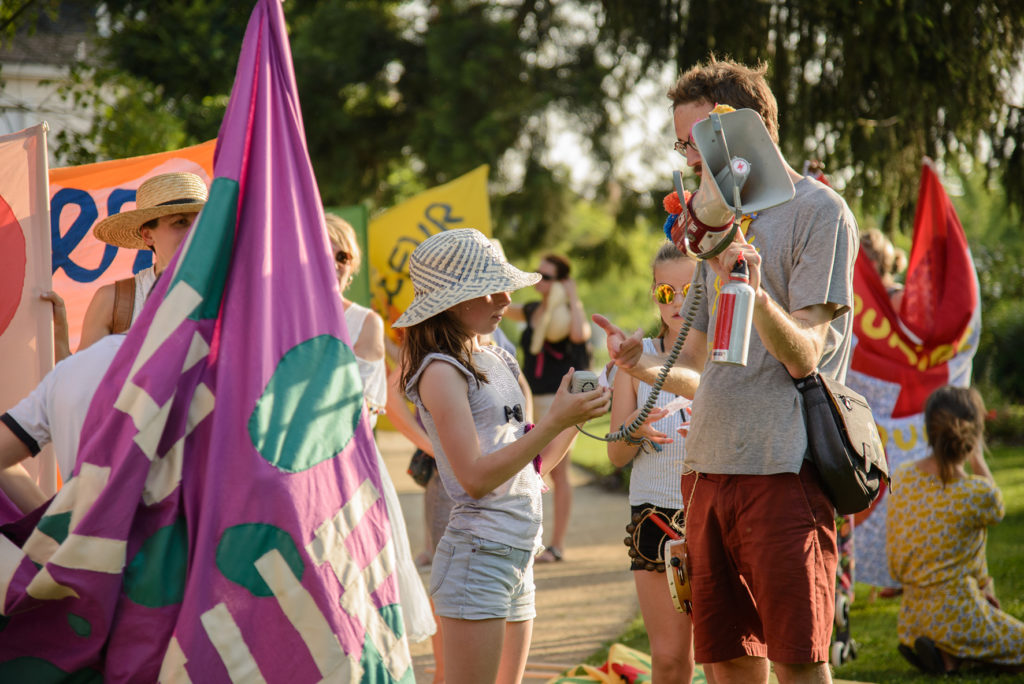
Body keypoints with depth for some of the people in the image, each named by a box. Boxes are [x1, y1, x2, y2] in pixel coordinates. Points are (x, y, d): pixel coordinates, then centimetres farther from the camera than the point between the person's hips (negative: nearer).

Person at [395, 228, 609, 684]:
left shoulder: (496, 360, 14)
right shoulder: (441, 371, -10)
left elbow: (534, 466, 16)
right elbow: (475, 477, -18)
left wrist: (577, 413, 3)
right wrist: (555, 421, -17)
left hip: (519, 558, 8)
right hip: (477, 556, -8)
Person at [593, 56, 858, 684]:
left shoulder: (819, 212, -2)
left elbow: (804, 356, -10)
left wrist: (757, 293, -27)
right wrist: (644, 365, 3)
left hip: (784, 469, -7)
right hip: (709, 468, 7)